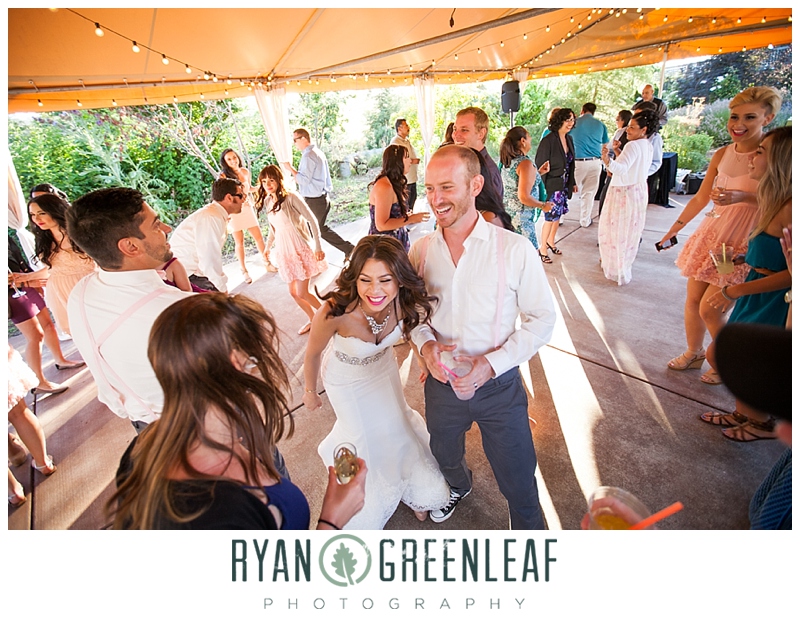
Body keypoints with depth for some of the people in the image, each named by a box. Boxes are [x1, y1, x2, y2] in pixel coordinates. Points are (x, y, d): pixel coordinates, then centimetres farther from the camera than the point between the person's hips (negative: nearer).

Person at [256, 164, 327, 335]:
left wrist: (318, 247, -17)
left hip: (300, 248, -6)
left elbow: (312, 220, -14)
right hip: (284, 251, 7)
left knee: (302, 293, -5)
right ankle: (313, 320, 31)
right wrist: (268, 247, 17)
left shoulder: (291, 197, -14)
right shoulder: (267, 201, 5)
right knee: (293, 292, 11)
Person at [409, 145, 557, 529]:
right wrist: (425, 344, -14)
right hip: (441, 381, 4)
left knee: (518, 481, 14)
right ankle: (459, 487, 66)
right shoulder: (421, 250, -7)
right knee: (445, 457, 29)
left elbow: (542, 319, -10)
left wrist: (491, 363, -21)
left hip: (498, 384, -3)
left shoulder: (515, 250, -18)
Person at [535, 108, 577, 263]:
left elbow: (571, 164, 16)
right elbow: (540, 165, -15)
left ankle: (551, 242, 32)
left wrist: (573, 183, 16)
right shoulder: (548, 140, -15)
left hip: (564, 186, 7)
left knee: (558, 215, 14)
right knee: (551, 217, -3)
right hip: (552, 186, -7)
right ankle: (542, 249, 10)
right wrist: (542, 187, -18)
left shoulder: (569, 139, 8)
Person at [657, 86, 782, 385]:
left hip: (743, 244, -6)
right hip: (711, 236, 6)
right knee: (692, 300, 10)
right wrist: (676, 226, 15)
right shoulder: (722, 154, 4)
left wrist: (745, 197, -28)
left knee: (710, 309, -5)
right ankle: (693, 354, 31)